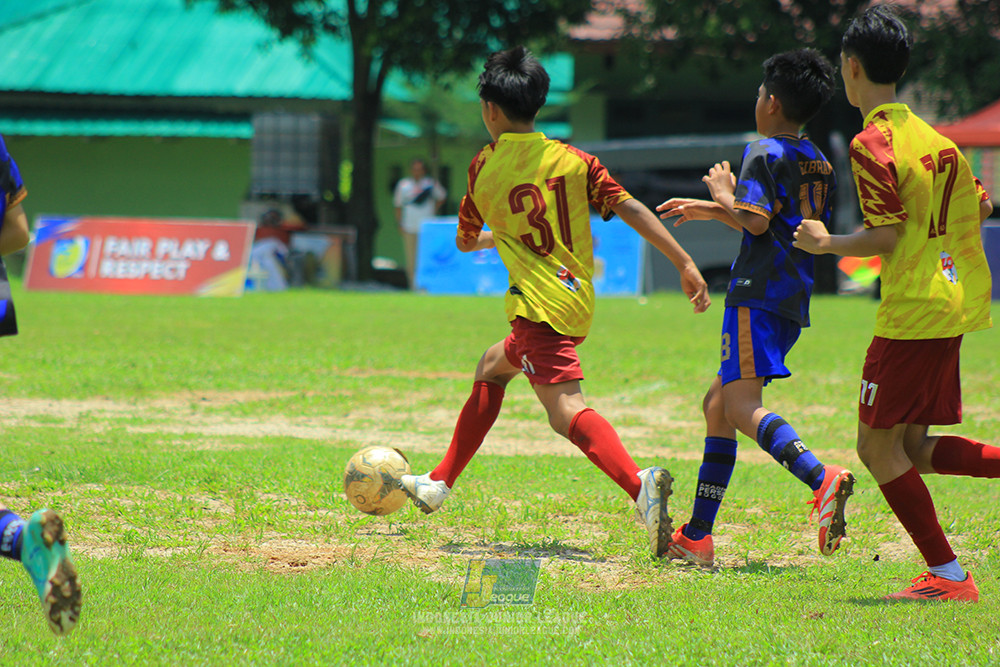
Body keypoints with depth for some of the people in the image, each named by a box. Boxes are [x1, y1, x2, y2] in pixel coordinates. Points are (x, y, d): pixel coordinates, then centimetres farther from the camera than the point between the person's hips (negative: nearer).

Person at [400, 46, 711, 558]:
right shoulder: (573, 160, 9)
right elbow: (631, 209, -1)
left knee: (564, 408, -21)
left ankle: (639, 484, -47)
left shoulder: (484, 168, 3)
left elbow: (465, 241, 18)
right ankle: (441, 483, 35)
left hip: (538, 303, -7)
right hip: (579, 300, 7)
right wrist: (686, 265, -2)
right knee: (492, 367, 27)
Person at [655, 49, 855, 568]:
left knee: (742, 406, -20)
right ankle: (697, 536, 15)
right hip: (794, 301, 9)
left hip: (758, 293, -9)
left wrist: (725, 194, 0)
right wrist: (713, 211, 33)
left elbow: (756, 221, -18)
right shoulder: (820, 166, 20)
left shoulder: (764, 152, -7)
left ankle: (821, 478, -44)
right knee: (717, 403, 15)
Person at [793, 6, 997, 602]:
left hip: (912, 311, -9)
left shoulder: (872, 144, -12)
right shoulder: (931, 135, 14)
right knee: (914, 448, 14)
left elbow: (885, 236, -16)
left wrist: (826, 243, -2)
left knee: (879, 445, 0)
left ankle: (947, 574, -3)